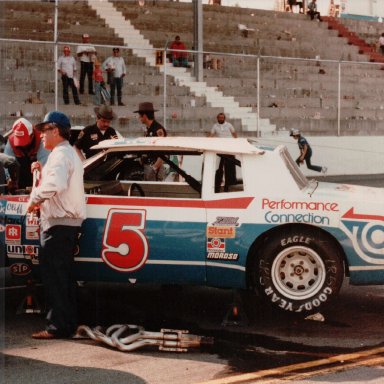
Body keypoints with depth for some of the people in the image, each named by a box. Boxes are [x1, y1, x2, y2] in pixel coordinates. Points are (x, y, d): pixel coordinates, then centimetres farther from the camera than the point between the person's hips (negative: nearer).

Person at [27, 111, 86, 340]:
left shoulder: (60, 154, -14)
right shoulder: (70, 153, 20)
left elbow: (56, 184, -31)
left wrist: (35, 199, -19)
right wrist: (42, 171, 11)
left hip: (58, 224, -11)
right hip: (70, 223, 11)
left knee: (53, 275, -7)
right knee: (65, 275, 14)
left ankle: (58, 326, -5)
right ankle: (70, 323, 20)